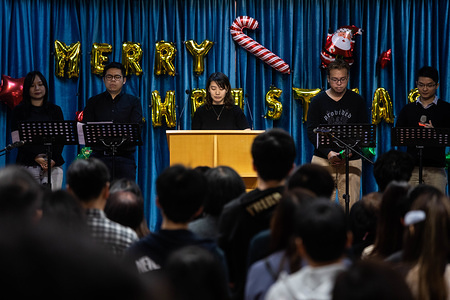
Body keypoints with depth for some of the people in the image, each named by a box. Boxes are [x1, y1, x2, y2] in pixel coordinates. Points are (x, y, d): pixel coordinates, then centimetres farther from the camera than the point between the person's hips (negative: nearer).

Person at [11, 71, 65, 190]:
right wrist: (36, 157, -13)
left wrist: (53, 159, -8)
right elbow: (17, 139, 0)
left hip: (53, 165, 1)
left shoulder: (55, 110, 15)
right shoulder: (19, 111, 9)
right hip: (28, 165, -1)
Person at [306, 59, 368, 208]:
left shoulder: (357, 101, 6)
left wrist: (351, 150, -12)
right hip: (323, 160, 0)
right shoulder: (318, 101, 5)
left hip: (351, 161, 0)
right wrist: (328, 153, -13)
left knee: (351, 206, -5)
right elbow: (312, 132, 1)